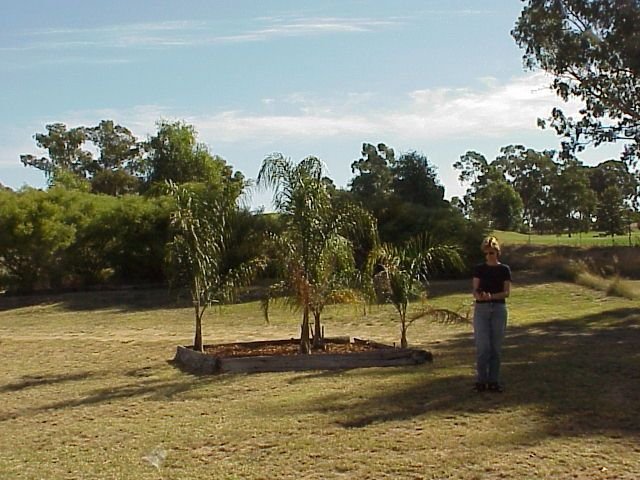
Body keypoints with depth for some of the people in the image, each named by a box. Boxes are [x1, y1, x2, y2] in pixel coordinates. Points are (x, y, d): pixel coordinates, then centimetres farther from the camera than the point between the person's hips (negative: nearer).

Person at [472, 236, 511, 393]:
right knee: (482, 346, -8)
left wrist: (491, 296, -19)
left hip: (499, 309, 1)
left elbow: (507, 292, -2)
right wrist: (479, 295, -23)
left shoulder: (504, 269, 4)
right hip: (481, 309, 0)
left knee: (496, 347, 3)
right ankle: (481, 380, 2)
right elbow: (475, 290, 1)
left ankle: (493, 381, 11)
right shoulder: (479, 269, 5)